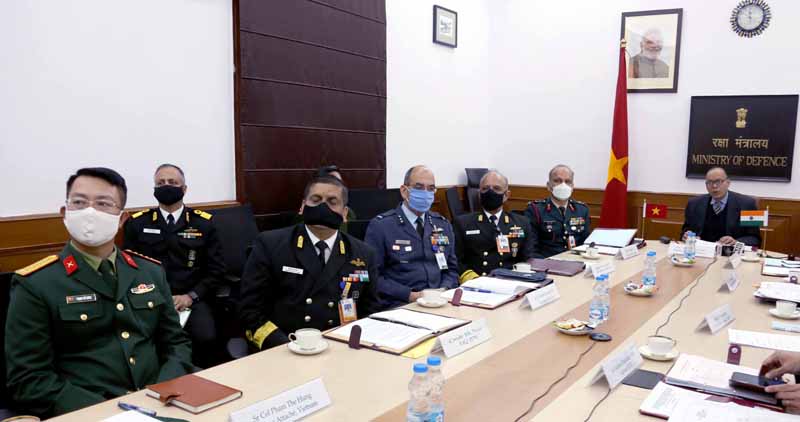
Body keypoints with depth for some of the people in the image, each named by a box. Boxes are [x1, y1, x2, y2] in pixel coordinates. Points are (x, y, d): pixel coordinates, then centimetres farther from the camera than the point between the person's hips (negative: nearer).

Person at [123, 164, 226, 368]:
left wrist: (191, 296, -8)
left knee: (206, 338, -29)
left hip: (191, 300, 0)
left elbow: (217, 270, 6)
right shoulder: (137, 223, 12)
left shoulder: (203, 223, 10)